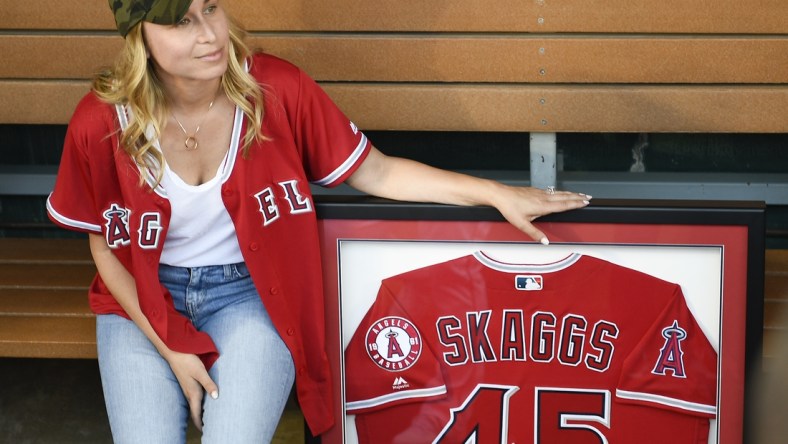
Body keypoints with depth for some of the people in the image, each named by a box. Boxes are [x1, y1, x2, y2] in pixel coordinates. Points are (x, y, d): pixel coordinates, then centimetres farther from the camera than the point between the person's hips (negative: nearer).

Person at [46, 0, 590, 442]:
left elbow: (375, 172, -6)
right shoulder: (101, 122, -16)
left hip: (249, 291, 0)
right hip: (143, 301, 1)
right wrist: (169, 350, -7)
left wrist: (495, 193, -12)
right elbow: (105, 247, -2)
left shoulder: (276, 90, -16)